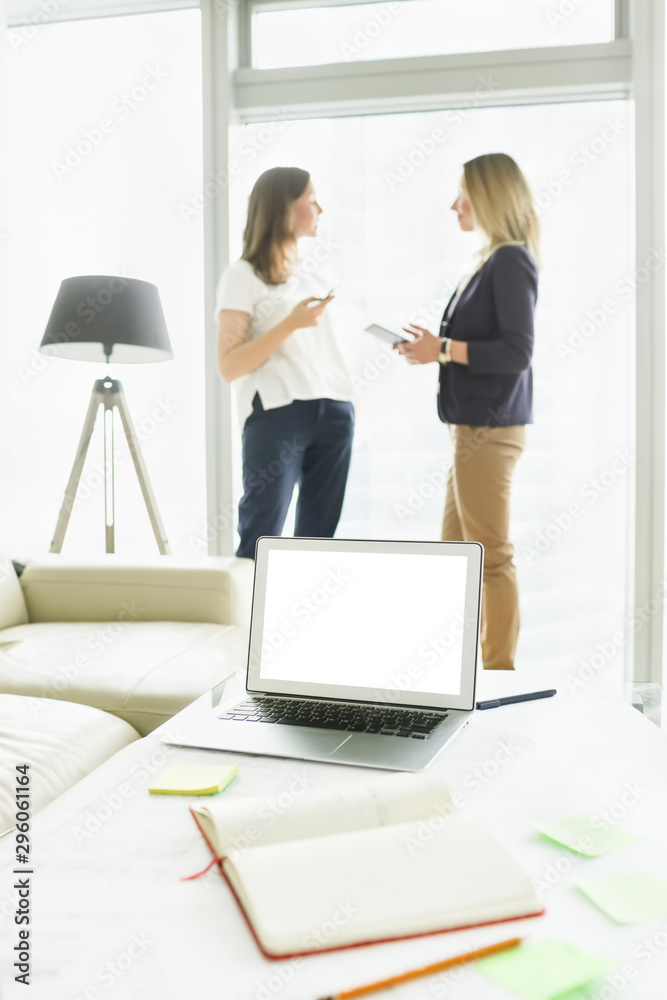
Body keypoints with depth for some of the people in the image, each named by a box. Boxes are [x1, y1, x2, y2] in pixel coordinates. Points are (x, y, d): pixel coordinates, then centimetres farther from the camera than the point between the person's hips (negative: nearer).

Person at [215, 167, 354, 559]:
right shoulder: (243, 277, 0)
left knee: (318, 534, 6)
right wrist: (291, 323, -16)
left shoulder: (313, 270, 20)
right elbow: (229, 366, -9)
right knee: (260, 539, -7)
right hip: (276, 413, -6)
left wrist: (347, 395, 14)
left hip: (334, 412, 6)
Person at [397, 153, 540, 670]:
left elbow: (516, 352, -20)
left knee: (492, 555, -3)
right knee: (455, 547, 17)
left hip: (490, 429, -10)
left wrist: (444, 349, -15)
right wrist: (438, 345, 6)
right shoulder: (495, 261, 16)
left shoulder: (511, 261, -12)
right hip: (476, 428, 10)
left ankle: (499, 670, 9)